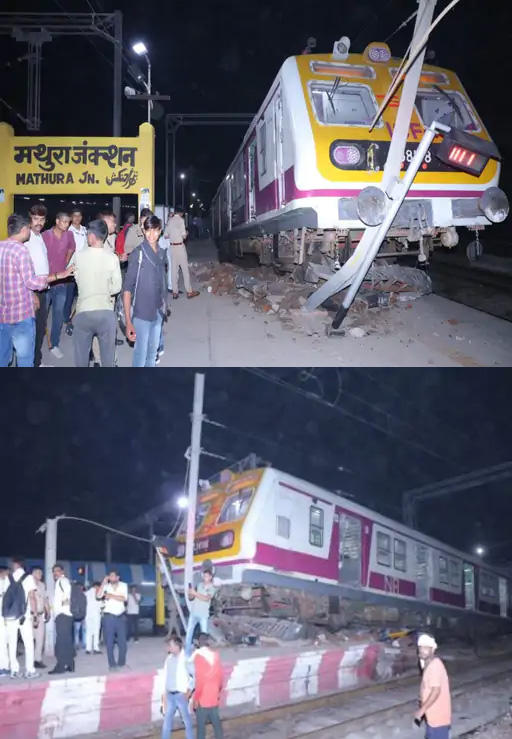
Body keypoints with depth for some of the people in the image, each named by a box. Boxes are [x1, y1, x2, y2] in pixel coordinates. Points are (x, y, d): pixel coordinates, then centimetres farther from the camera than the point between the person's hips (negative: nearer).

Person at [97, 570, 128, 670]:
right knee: (109, 641, 1)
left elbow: (124, 598, -10)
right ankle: (112, 664, 8)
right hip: (109, 616, -1)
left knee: (122, 640, 5)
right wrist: (103, 582, -14)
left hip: (121, 616, 1)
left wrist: (111, 596, -14)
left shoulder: (123, 585, 3)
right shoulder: (106, 586, 3)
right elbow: (98, 595, -13)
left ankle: (122, 662, 17)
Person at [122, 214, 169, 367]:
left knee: (153, 351, 16)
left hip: (158, 312, 6)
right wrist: (128, 322, -20)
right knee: (141, 355, -2)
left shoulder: (161, 253, 4)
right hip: (142, 313, -6)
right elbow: (127, 288, -16)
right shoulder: (138, 254, -14)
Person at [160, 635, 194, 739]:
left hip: (181, 695, -5)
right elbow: (165, 677, 8)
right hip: (169, 695, 5)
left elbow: (194, 676, -13)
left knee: (187, 721, 8)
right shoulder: (169, 659, 2)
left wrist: (189, 691, -11)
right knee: (167, 722, 12)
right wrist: (164, 695, 9)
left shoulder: (185, 659, -14)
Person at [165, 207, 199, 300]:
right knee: (185, 269, 1)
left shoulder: (170, 221, 8)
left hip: (172, 246, 6)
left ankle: (175, 292, 7)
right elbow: (184, 236, -14)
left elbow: (166, 235, 9)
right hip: (180, 246, -6)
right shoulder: (181, 220, -10)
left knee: (174, 269, 7)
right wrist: (186, 234, 7)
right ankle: (189, 291, 5)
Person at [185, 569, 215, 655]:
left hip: (203, 614, -4)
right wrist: (190, 593, -9)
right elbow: (191, 597, 14)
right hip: (193, 613, 4)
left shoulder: (211, 588, -1)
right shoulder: (199, 585, 12)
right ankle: (187, 654, 10)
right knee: (189, 633, 3)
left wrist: (195, 593, -22)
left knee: (204, 634, -2)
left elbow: (206, 598, -18)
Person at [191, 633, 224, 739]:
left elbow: (198, 679, -16)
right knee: (216, 722, 15)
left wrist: (196, 698, -7)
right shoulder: (215, 655, -1)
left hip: (202, 698, -5)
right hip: (214, 697, 5)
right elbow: (219, 676, 6)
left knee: (201, 725, 3)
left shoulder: (197, 656, -15)